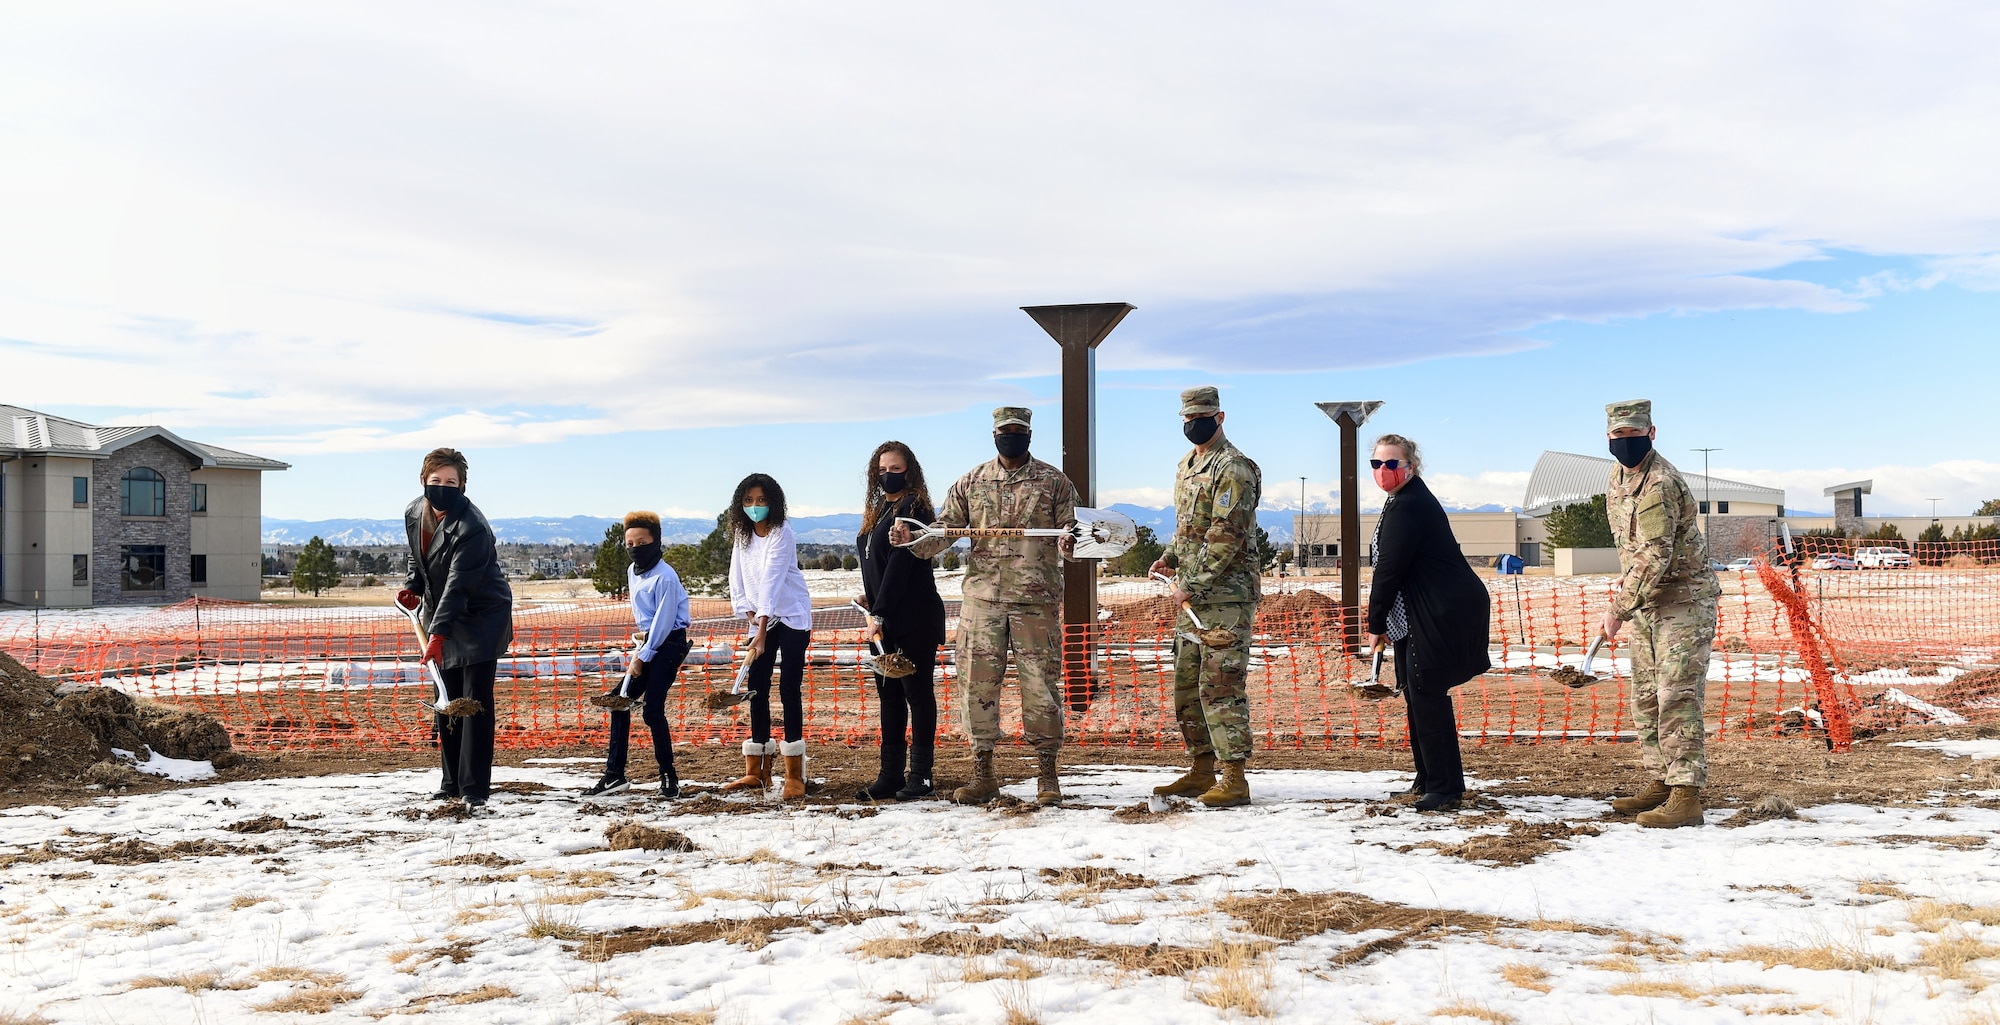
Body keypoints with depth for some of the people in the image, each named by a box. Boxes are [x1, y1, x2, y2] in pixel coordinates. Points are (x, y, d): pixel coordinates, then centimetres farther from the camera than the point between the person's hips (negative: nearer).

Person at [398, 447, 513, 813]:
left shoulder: (472, 528, -27)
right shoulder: (414, 514, -2)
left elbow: (458, 585, -32)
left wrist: (438, 633, -37)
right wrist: (412, 587, 0)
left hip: (482, 618, -8)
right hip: (441, 616, 8)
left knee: (475, 701, -10)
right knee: (447, 701, 11)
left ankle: (474, 790, -8)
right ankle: (452, 782, 21)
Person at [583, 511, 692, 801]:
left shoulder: (665, 577, -18)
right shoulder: (632, 572, 9)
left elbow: (663, 621, -17)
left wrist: (643, 656, -14)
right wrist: (641, 641, 11)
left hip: (669, 644, -9)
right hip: (650, 642, 9)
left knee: (652, 709, -15)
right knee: (619, 701, 3)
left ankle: (669, 776, -1)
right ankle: (614, 775, 8)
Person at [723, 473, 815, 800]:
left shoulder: (781, 534, -17)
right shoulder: (741, 534, 5)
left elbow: (771, 581, -25)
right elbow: (737, 578, 8)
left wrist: (762, 630, -31)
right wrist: (748, 612, -7)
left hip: (791, 617, -6)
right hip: (761, 620, 6)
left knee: (789, 689, -10)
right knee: (756, 689, 4)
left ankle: (795, 775, -7)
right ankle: (756, 772, 11)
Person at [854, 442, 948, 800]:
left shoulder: (913, 508, -10)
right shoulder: (878, 510, 17)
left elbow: (900, 564, -16)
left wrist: (879, 612, -18)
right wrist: (871, 604, 6)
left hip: (914, 620, -8)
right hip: (884, 621, 9)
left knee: (917, 693, -2)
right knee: (889, 695, 8)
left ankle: (920, 775, 3)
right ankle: (890, 774, 12)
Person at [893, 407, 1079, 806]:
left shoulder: (1054, 482, 6)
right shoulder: (971, 482, 12)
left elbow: (1067, 534, 3)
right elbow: (944, 530, 9)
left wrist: (1067, 543, -21)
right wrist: (910, 540, -10)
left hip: (1036, 599, -2)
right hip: (982, 598, 2)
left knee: (1041, 684, -1)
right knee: (977, 684, 2)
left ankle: (1047, 776, 11)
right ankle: (982, 775, 12)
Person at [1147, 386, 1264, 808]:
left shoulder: (1233, 468, -12)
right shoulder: (1186, 466, 17)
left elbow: (1227, 536, -18)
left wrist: (1193, 584, -18)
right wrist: (1169, 558, 10)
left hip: (1225, 595, -10)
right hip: (1191, 596, 10)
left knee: (1221, 685, -11)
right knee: (1187, 684, 13)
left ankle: (1234, 778, -9)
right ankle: (1202, 770, 22)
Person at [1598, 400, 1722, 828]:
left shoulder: (1661, 484, -22)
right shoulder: (1619, 474, 9)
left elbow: (1655, 557, -27)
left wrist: (1619, 608, -25)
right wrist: (1624, 588, 15)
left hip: (1682, 600, -10)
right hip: (1644, 600, 10)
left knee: (1677, 697, -14)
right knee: (1645, 697, 12)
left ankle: (1686, 796, -14)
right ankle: (1660, 783, 21)